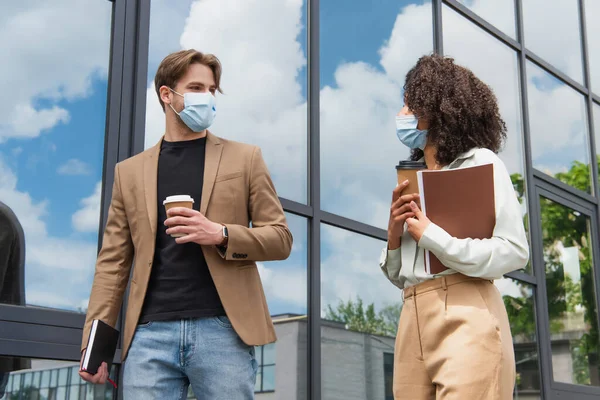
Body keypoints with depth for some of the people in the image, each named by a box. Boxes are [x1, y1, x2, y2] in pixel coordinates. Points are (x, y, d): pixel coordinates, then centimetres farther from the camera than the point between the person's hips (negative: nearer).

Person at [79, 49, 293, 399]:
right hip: (151, 333, 1)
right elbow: (113, 261, 11)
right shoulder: (130, 172, 14)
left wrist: (221, 234, -11)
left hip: (223, 329, -1)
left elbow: (280, 239, 7)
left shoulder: (244, 158, 10)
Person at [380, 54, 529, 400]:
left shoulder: (479, 162, 3)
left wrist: (429, 235, -9)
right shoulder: (412, 180, 20)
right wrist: (394, 236, 1)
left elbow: (514, 251, -9)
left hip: (466, 317, -6)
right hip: (413, 322, 6)